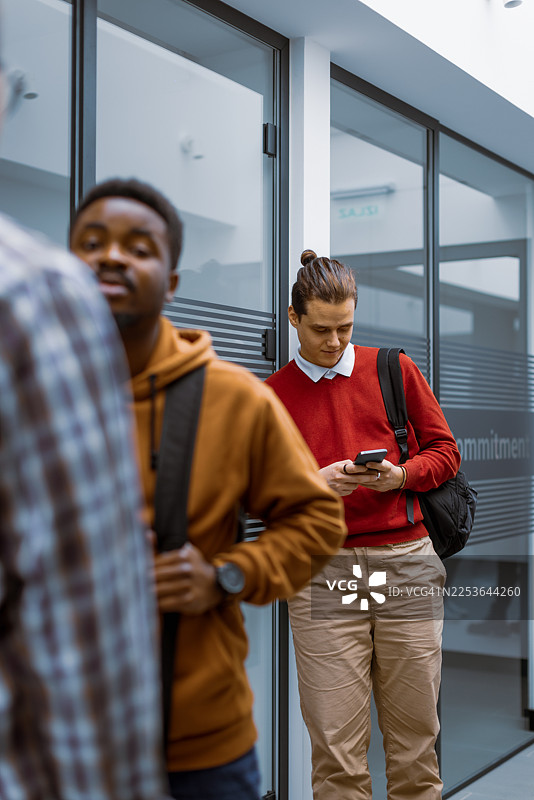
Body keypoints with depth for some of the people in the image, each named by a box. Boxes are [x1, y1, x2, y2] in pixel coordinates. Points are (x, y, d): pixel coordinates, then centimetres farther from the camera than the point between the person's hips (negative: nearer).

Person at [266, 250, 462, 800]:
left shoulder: (395, 369, 11)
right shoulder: (273, 394, 9)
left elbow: (445, 452, 11)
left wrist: (399, 475, -8)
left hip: (407, 562, 1)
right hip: (323, 571, -1)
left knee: (416, 730, 6)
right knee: (335, 739, -1)